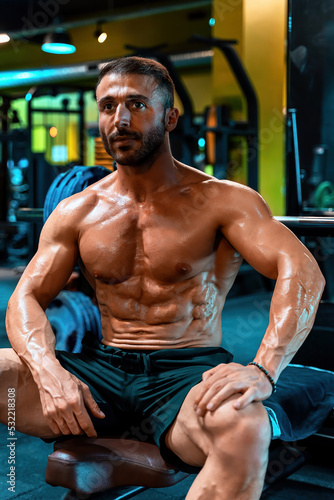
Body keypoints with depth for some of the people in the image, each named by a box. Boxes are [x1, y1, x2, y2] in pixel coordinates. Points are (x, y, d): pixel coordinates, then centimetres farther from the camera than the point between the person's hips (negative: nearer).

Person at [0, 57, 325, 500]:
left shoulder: (220, 200, -2)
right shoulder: (76, 212, 10)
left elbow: (302, 272, -14)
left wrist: (262, 370, -32)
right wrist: (48, 371, -17)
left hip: (188, 372, -2)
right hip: (102, 370, 3)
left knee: (245, 429, -36)